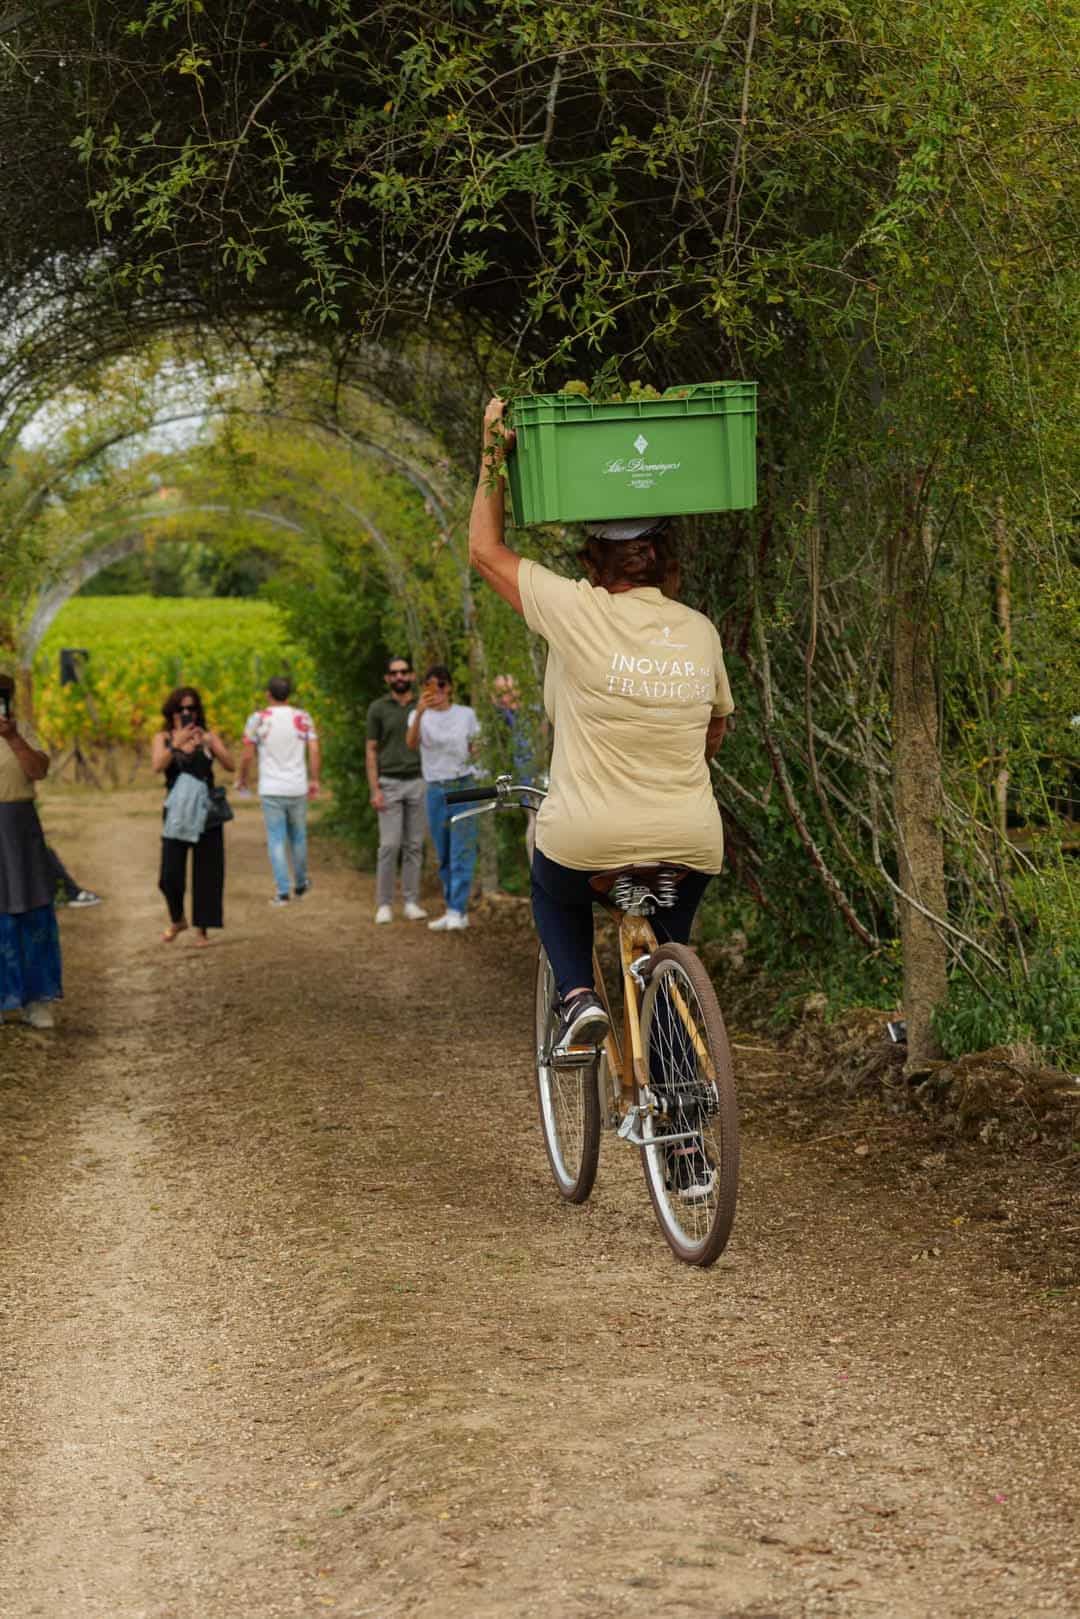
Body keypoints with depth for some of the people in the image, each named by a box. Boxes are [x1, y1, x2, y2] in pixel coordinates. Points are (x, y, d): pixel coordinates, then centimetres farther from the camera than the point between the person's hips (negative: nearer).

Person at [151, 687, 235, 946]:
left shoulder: (208, 736, 5)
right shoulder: (163, 738, 5)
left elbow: (230, 766, -6)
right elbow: (157, 765, -14)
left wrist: (210, 745, -21)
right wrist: (176, 744, -27)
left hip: (206, 811, 1)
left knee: (207, 872, 0)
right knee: (171, 873, -7)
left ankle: (202, 928, 10)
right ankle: (177, 920, 19)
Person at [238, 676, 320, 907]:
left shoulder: (258, 719, -6)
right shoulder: (303, 717, 0)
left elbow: (247, 755, -4)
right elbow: (314, 751, -4)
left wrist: (241, 777, 12)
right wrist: (314, 780, 6)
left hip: (271, 790, -2)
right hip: (297, 788, 2)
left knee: (276, 840, 2)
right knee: (298, 837, 17)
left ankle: (282, 892, -3)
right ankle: (300, 885, 29)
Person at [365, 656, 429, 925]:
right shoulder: (378, 708, 3)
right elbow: (371, 751, 3)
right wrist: (374, 790, -6)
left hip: (418, 782, 2)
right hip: (389, 783, -2)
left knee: (414, 845, 4)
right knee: (389, 845, -7)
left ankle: (411, 902, 9)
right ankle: (384, 904, -1)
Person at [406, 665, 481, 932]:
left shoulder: (466, 714, 3)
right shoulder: (419, 716, 1)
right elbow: (411, 743, -21)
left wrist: (477, 752, -11)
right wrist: (420, 712, -38)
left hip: (462, 786, -2)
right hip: (435, 790, 2)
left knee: (461, 851, -9)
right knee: (443, 855, 8)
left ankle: (457, 912, -12)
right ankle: (454, 910, 16)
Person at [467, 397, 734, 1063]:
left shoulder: (576, 610, -9)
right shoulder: (700, 631, 3)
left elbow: (486, 549, 5)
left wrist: (495, 451, 12)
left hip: (588, 839, -2)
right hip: (689, 845, 3)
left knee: (555, 896, 32)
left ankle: (578, 994, 6)